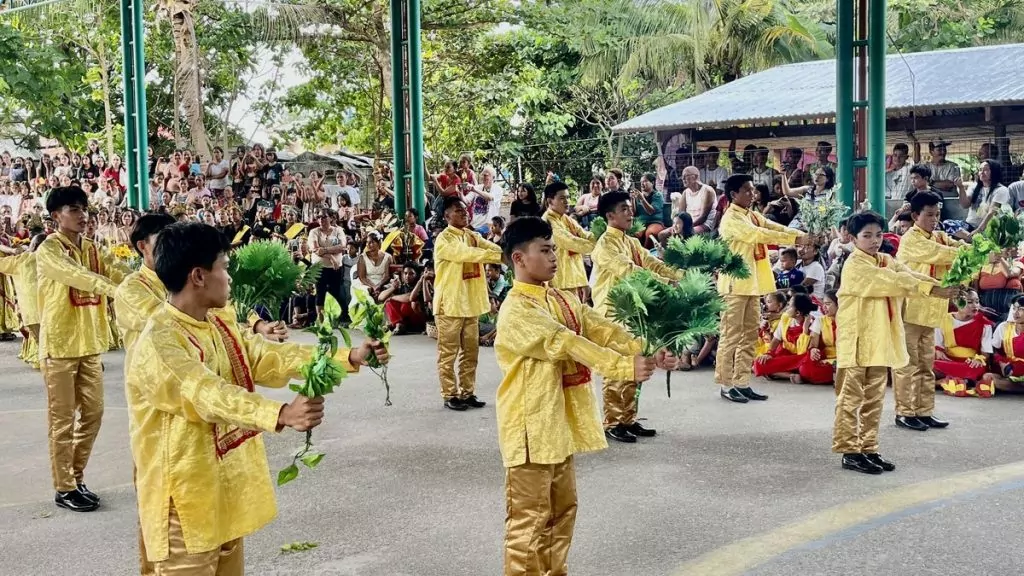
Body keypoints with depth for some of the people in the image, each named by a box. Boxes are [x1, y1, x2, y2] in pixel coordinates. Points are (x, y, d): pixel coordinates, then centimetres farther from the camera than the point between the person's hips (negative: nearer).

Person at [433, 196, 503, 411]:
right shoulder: (443, 240, -13)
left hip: (471, 303, 7)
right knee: (449, 353, 1)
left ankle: (468, 392, 21)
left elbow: (491, 247, -2)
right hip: (450, 304, -7)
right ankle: (450, 395, 10)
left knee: (471, 350, 11)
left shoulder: (472, 236, 11)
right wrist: (499, 256, -31)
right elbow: (466, 253, -26)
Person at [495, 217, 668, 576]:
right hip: (532, 426, -9)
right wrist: (626, 368, -32)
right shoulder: (517, 311, -19)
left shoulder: (563, 300, 10)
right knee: (530, 517, 0)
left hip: (561, 422, 9)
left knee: (563, 509, 18)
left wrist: (645, 353, -17)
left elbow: (603, 330, -1)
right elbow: (568, 344, -27)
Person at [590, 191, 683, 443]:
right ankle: (612, 423, 2)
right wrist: (666, 283, -31)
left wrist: (682, 275, -8)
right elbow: (629, 270, -25)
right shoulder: (605, 244, -14)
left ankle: (628, 419, 18)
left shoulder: (632, 242, 15)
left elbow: (652, 263, 7)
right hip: (612, 313, -8)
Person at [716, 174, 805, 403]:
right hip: (735, 284, -9)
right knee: (731, 336, -4)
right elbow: (759, 235, -23)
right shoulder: (731, 219, -13)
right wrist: (794, 238, -24)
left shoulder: (753, 216, 15)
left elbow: (775, 228, 5)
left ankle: (742, 382, 15)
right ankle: (726, 384, 1)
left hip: (752, 283, 9)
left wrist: (802, 234, -10)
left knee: (750, 335, 10)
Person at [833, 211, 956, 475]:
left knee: (874, 399, 12)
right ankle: (849, 451, 3)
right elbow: (892, 282, -23)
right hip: (856, 342, -8)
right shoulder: (854, 266, -13)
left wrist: (945, 286, -20)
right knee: (851, 399, -1)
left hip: (881, 341, 8)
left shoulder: (887, 261, 13)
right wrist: (932, 289, -29)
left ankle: (869, 449, 19)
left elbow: (908, 275, -3)